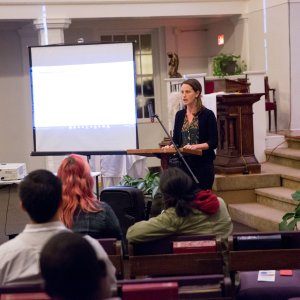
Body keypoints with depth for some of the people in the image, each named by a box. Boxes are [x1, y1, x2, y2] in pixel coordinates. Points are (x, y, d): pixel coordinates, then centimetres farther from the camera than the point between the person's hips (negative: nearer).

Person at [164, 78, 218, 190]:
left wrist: (196, 146, -21)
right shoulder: (180, 115, 12)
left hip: (203, 165, -4)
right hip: (184, 163, 4)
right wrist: (171, 146, -5)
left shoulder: (207, 114, -3)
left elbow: (213, 142, -6)